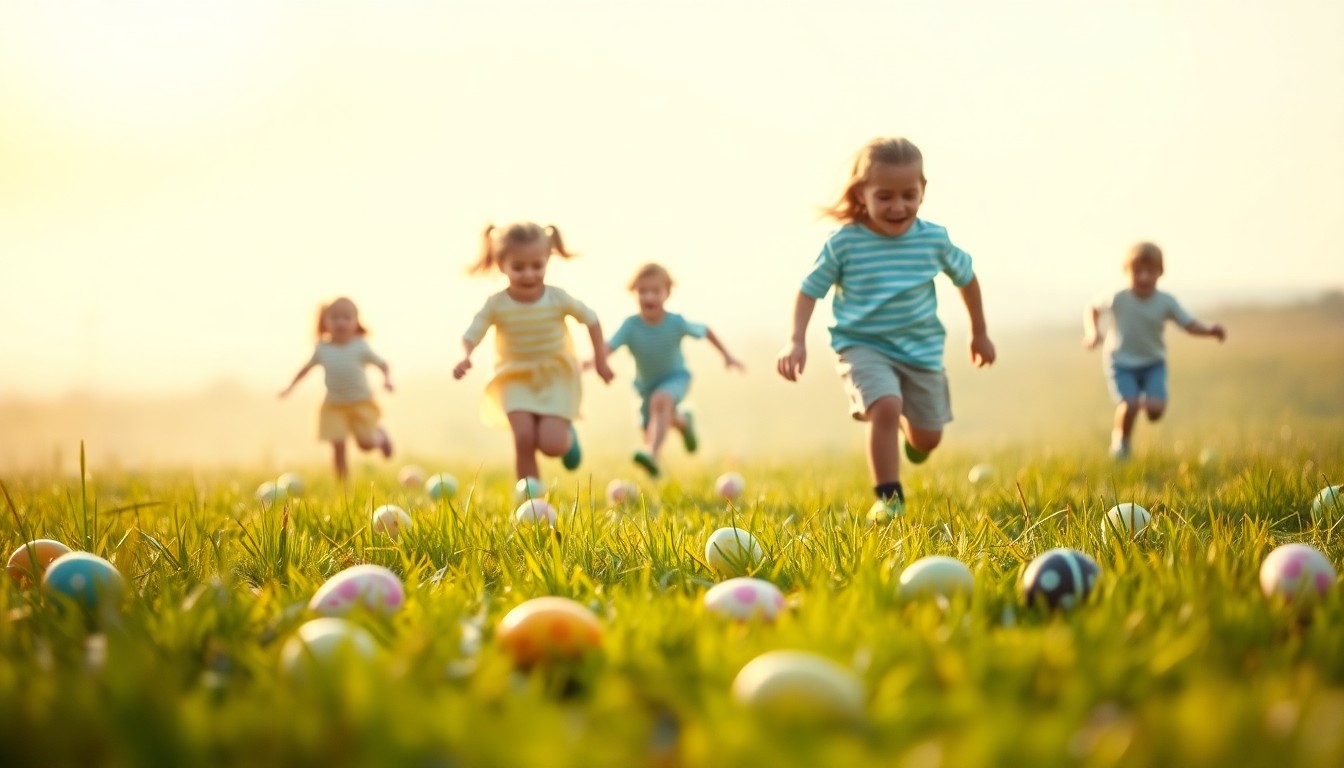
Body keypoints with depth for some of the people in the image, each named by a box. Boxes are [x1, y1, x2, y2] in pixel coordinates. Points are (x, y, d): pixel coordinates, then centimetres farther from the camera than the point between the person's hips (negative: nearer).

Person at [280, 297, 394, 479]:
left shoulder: (360, 347, -7)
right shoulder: (323, 349, 0)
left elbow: (382, 364, -2)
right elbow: (307, 367, 14)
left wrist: (387, 379, -21)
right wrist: (291, 387, 11)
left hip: (361, 404, -1)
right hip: (334, 406, 1)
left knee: (365, 443, -1)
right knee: (338, 447, -5)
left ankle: (380, 436, 35)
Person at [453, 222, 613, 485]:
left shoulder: (558, 299, -11)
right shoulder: (496, 305, -11)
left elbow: (591, 320, 2)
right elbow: (471, 335, -13)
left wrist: (600, 359, 6)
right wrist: (465, 357, -36)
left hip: (555, 376, -1)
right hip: (516, 379, 1)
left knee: (551, 444, -13)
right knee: (523, 439, -18)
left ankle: (568, 435, 25)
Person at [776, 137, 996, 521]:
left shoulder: (934, 239, -6)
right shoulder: (844, 242, -13)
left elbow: (966, 277, 11)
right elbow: (811, 289, -4)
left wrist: (980, 333, 20)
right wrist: (797, 341, -16)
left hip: (922, 346, 3)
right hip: (864, 346, -3)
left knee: (928, 438, 9)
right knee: (885, 406, -29)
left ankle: (909, 428, 49)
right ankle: (888, 498, -16)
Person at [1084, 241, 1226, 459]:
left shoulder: (1166, 302, -10)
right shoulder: (1118, 299, -14)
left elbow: (1190, 325, -8)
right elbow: (1092, 309, 3)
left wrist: (1210, 330, -27)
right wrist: (1093, 331, -14)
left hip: (1153, 363, 2)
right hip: (1121, 362, -2)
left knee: (1156, 409, -18)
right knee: (1129, 405, -23)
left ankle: (1145, 401, 21)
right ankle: (1121, 437, 10)